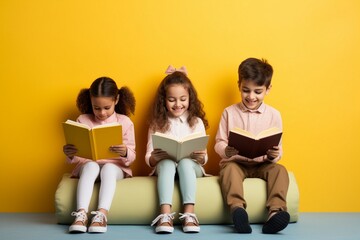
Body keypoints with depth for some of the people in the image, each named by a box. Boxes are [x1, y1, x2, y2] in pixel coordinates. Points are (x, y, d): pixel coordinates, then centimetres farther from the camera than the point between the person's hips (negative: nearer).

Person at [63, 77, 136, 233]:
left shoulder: (125, 122, 3)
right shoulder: (83, 120, 4)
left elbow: (131, 157, 1)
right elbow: (76, 156, 6)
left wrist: (125, 153, -24)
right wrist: (70, 155, -19)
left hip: (115, 167, 0)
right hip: (87, 166, 1)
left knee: (108, 168, -36)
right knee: (91, 166, -35)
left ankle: (102, 214, -50)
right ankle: (81, 214, -47)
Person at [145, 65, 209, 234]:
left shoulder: (196, 122, 8)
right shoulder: (157, 123, 8)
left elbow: (203, 159, 5)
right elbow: (148, 159, 4)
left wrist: (200, 157, -20)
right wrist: (155, 157, -20)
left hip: (191, 166, 0)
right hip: (164, 166, 0)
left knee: (185, 162, -34)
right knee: (167, 163, -34)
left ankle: (189, 214, -41)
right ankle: (165, 215, -45)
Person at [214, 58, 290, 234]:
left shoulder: (273, 115, 6)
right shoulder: (230, 112, 5)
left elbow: (278, 149, 6)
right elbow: (219, 143, 4)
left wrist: (274, 155, -19)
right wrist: (226, 151, -20)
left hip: (262, 164, 1)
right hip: (235, 162, -1)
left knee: (279, 170, -28)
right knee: (229, 169, -34)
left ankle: (276, 212, -46)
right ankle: (237, 209, -57)